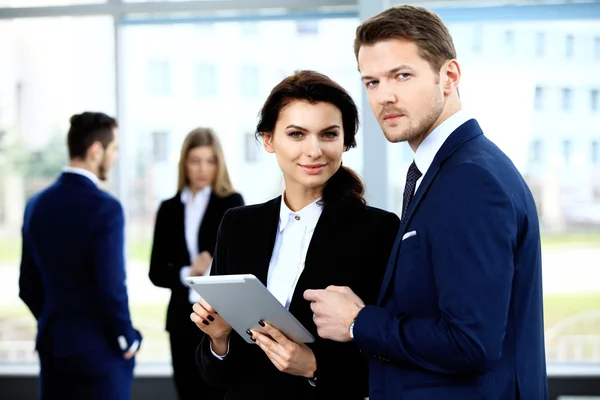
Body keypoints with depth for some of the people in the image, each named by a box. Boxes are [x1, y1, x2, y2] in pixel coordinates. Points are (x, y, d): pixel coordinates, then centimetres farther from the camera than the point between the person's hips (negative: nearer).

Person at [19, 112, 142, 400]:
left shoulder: (37, 204, 5)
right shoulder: (105, 208, -16)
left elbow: (28, 286, 11)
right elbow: (111, 287, -19)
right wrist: (127, 340, -5)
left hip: (52, 344, 6)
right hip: (99, 348, -6)